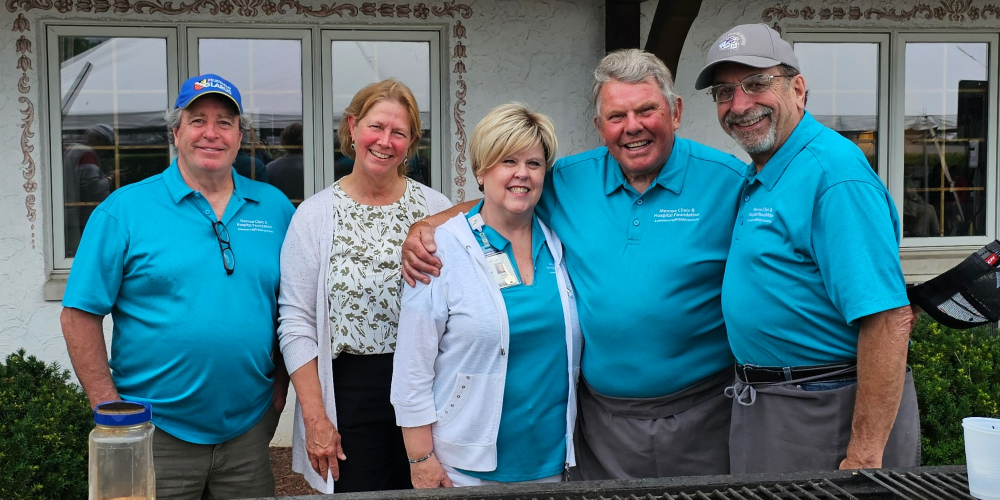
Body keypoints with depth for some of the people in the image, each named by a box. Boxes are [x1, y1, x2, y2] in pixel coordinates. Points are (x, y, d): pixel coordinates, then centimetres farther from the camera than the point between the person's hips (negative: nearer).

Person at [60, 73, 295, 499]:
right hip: (157, 435, -2)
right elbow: (80, 315, -5)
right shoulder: (124, 209, -4)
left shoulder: (274, 207, 5)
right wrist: (111, 410, -9)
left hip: (250, 428, 3)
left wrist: (280, 381, 3)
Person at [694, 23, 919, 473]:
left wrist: (864, 456, -27)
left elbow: (888, 319, -26)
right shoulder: (757, 178, 9)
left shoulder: (834, 174, -20)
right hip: (759, 407, 9)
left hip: (828, 414, -9)